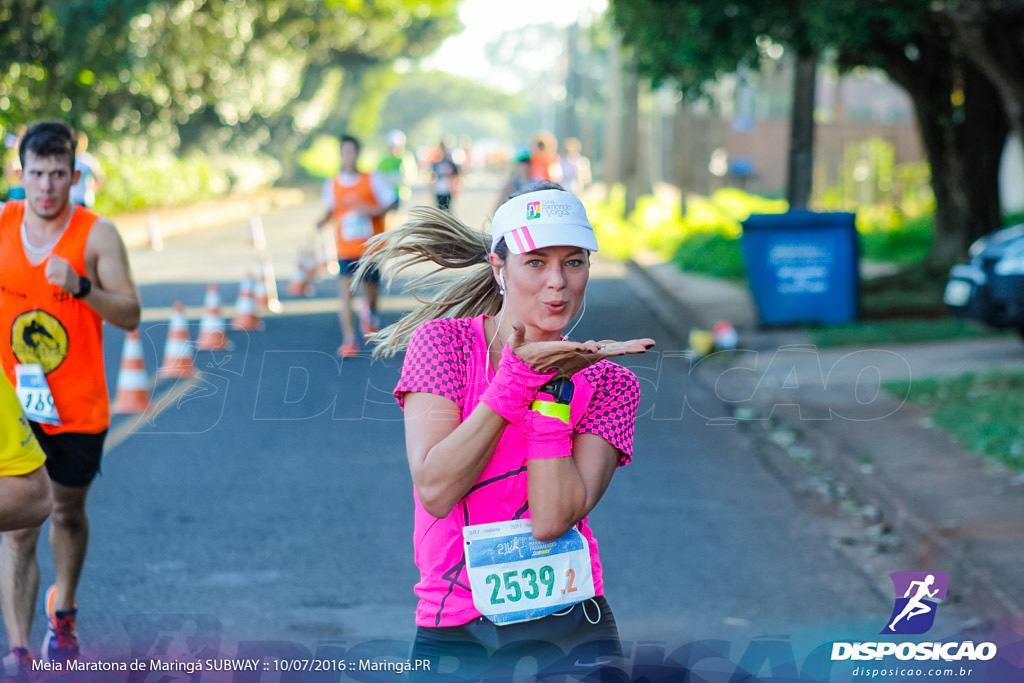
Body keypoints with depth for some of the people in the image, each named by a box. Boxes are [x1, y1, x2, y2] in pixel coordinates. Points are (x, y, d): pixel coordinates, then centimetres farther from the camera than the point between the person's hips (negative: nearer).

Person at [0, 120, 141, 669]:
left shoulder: (97, 235, -10)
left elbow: (130, 315, -15)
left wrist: (81, 288, -30)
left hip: (78, 408, 0)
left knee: (68, 513, 20)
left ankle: (62, 612, 45)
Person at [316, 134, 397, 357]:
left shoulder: (373, 180, -5)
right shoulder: (331, 185, 1)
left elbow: (392, 202, -1)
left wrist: (374, 211, -18)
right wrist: (323, 221, -5)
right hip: (346, 249, 0)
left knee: (370, 291, 11)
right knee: (345, 292, -14)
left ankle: (370, 313, 48)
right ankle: (349, 340, -13)